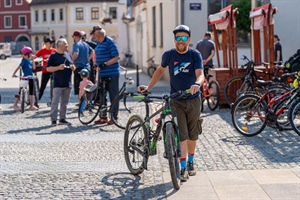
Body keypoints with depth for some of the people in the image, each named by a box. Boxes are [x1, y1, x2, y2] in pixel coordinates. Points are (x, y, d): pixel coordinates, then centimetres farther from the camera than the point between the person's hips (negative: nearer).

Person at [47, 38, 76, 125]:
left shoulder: (68, 55, 15)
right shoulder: (53, 56, -3)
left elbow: (72, 67, 24)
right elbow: (48, 69, -6)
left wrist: (73, 67, 0)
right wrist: (58, 67, -18)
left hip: (67, 84, 6)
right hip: (58, 84, -6)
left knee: (65, 102, 9)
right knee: (55, 101, -9)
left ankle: (62, 118, 16)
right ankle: (53, 119, -6)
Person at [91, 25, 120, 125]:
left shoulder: (109, 42, -12)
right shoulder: (98, 43, 14)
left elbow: (117, 57, -17)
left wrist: (105, 64, -23)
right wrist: (96, 64, 10)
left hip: (112, 74, -9)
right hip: (102, 73, 9)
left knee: (113, 95, -1)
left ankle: (114, 117, 7)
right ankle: (103, 116, 20)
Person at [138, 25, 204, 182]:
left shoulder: (195, 55, -5)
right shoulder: (169, 55, -2)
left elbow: (200, 74, -18)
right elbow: (160, 70, 16)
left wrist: (197, 84, -40)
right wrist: (148, 87, 11)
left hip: (193, 100, 1)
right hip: (176, 100, -1)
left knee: (192, 134, 11)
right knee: (182, 134, -9)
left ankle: (191, 162, 30)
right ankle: (183, 167, -5)